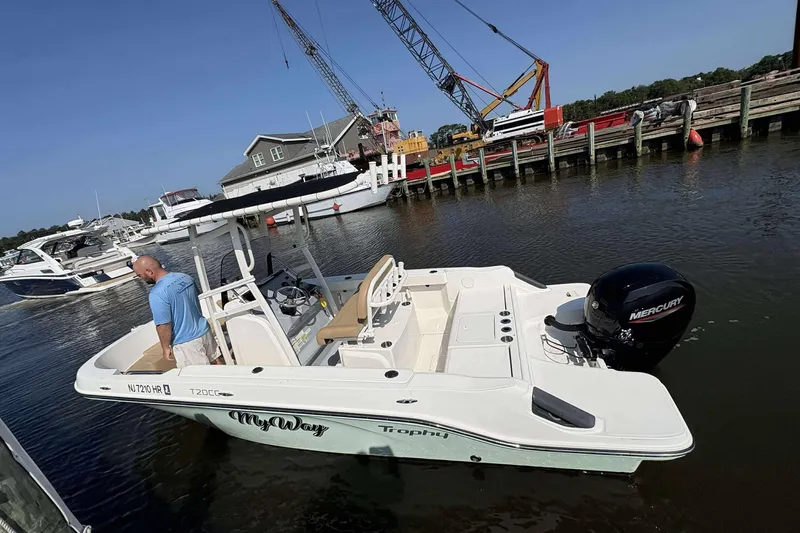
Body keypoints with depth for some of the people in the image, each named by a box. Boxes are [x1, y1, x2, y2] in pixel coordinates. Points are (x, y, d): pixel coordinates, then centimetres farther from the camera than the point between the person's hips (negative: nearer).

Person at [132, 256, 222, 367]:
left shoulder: (157, 294, -24)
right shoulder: (186, 277, -1)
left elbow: (164, 326, -21)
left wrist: (165, 348, -6)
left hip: (186, 343, -7)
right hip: (204, 331, 7)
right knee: (215, 360, 21)